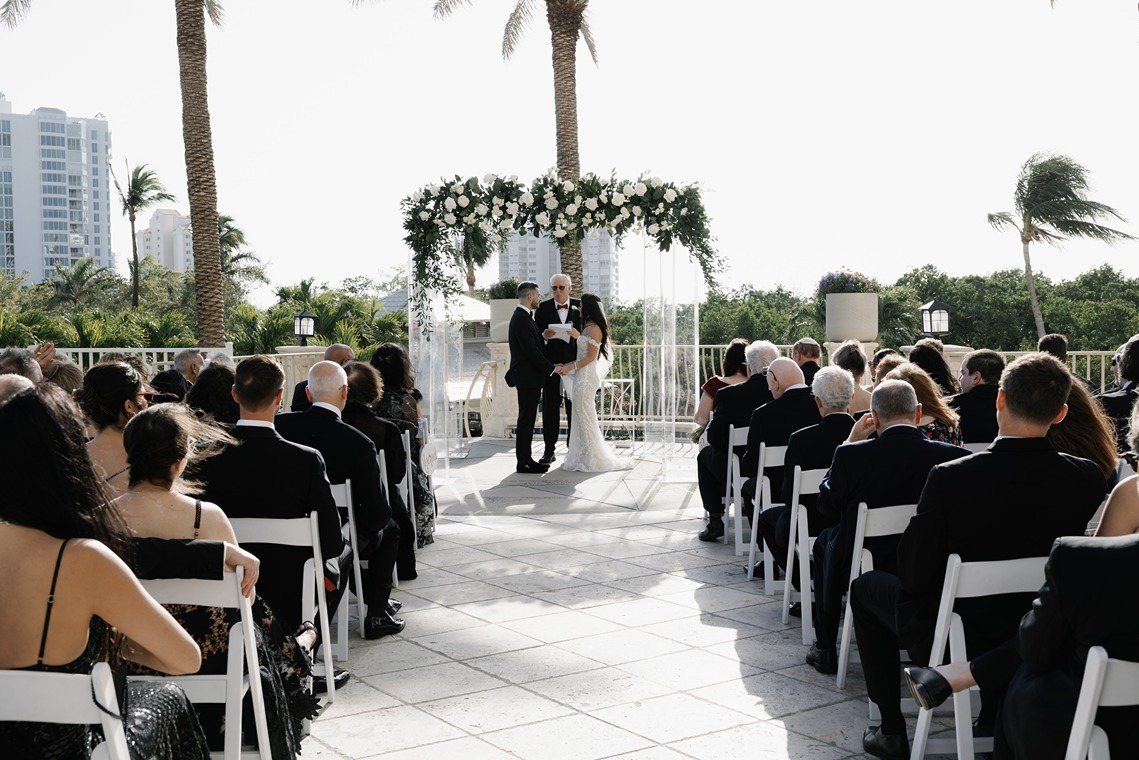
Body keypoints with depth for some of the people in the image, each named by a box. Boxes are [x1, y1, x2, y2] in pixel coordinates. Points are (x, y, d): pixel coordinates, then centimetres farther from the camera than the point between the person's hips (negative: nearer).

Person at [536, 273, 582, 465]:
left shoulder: (580, 306, 5)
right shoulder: (543, 308, 4)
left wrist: (579, 335, -16)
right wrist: (544, 336, -18)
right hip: (551, 363, 0)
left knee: (574, 407, 6)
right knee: (550, 407, 1)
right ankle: (548, 450, 6)